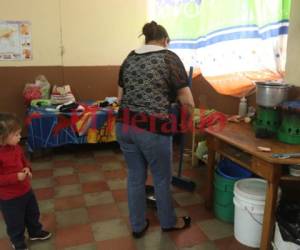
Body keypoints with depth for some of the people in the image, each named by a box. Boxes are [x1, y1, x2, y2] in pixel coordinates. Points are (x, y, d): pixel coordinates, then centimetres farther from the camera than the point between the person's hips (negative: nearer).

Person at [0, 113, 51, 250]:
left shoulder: (16, 147, -6)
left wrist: (27, 169, -9)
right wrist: (16, 177, -32)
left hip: (26, 190, 7)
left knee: (33, 214, 27)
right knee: (15, 223, 16)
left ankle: (35, 232, 53)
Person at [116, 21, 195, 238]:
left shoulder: (130, 58, 12)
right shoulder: (170, 58, -3)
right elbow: (188, 102, -5)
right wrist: (189, 106, 17)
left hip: (124, 126, 6)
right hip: (153, 129, -5)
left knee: (135, 176, 19)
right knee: (162, 178, 16)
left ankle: (138, 225, 35)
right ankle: (169, 222, 39)